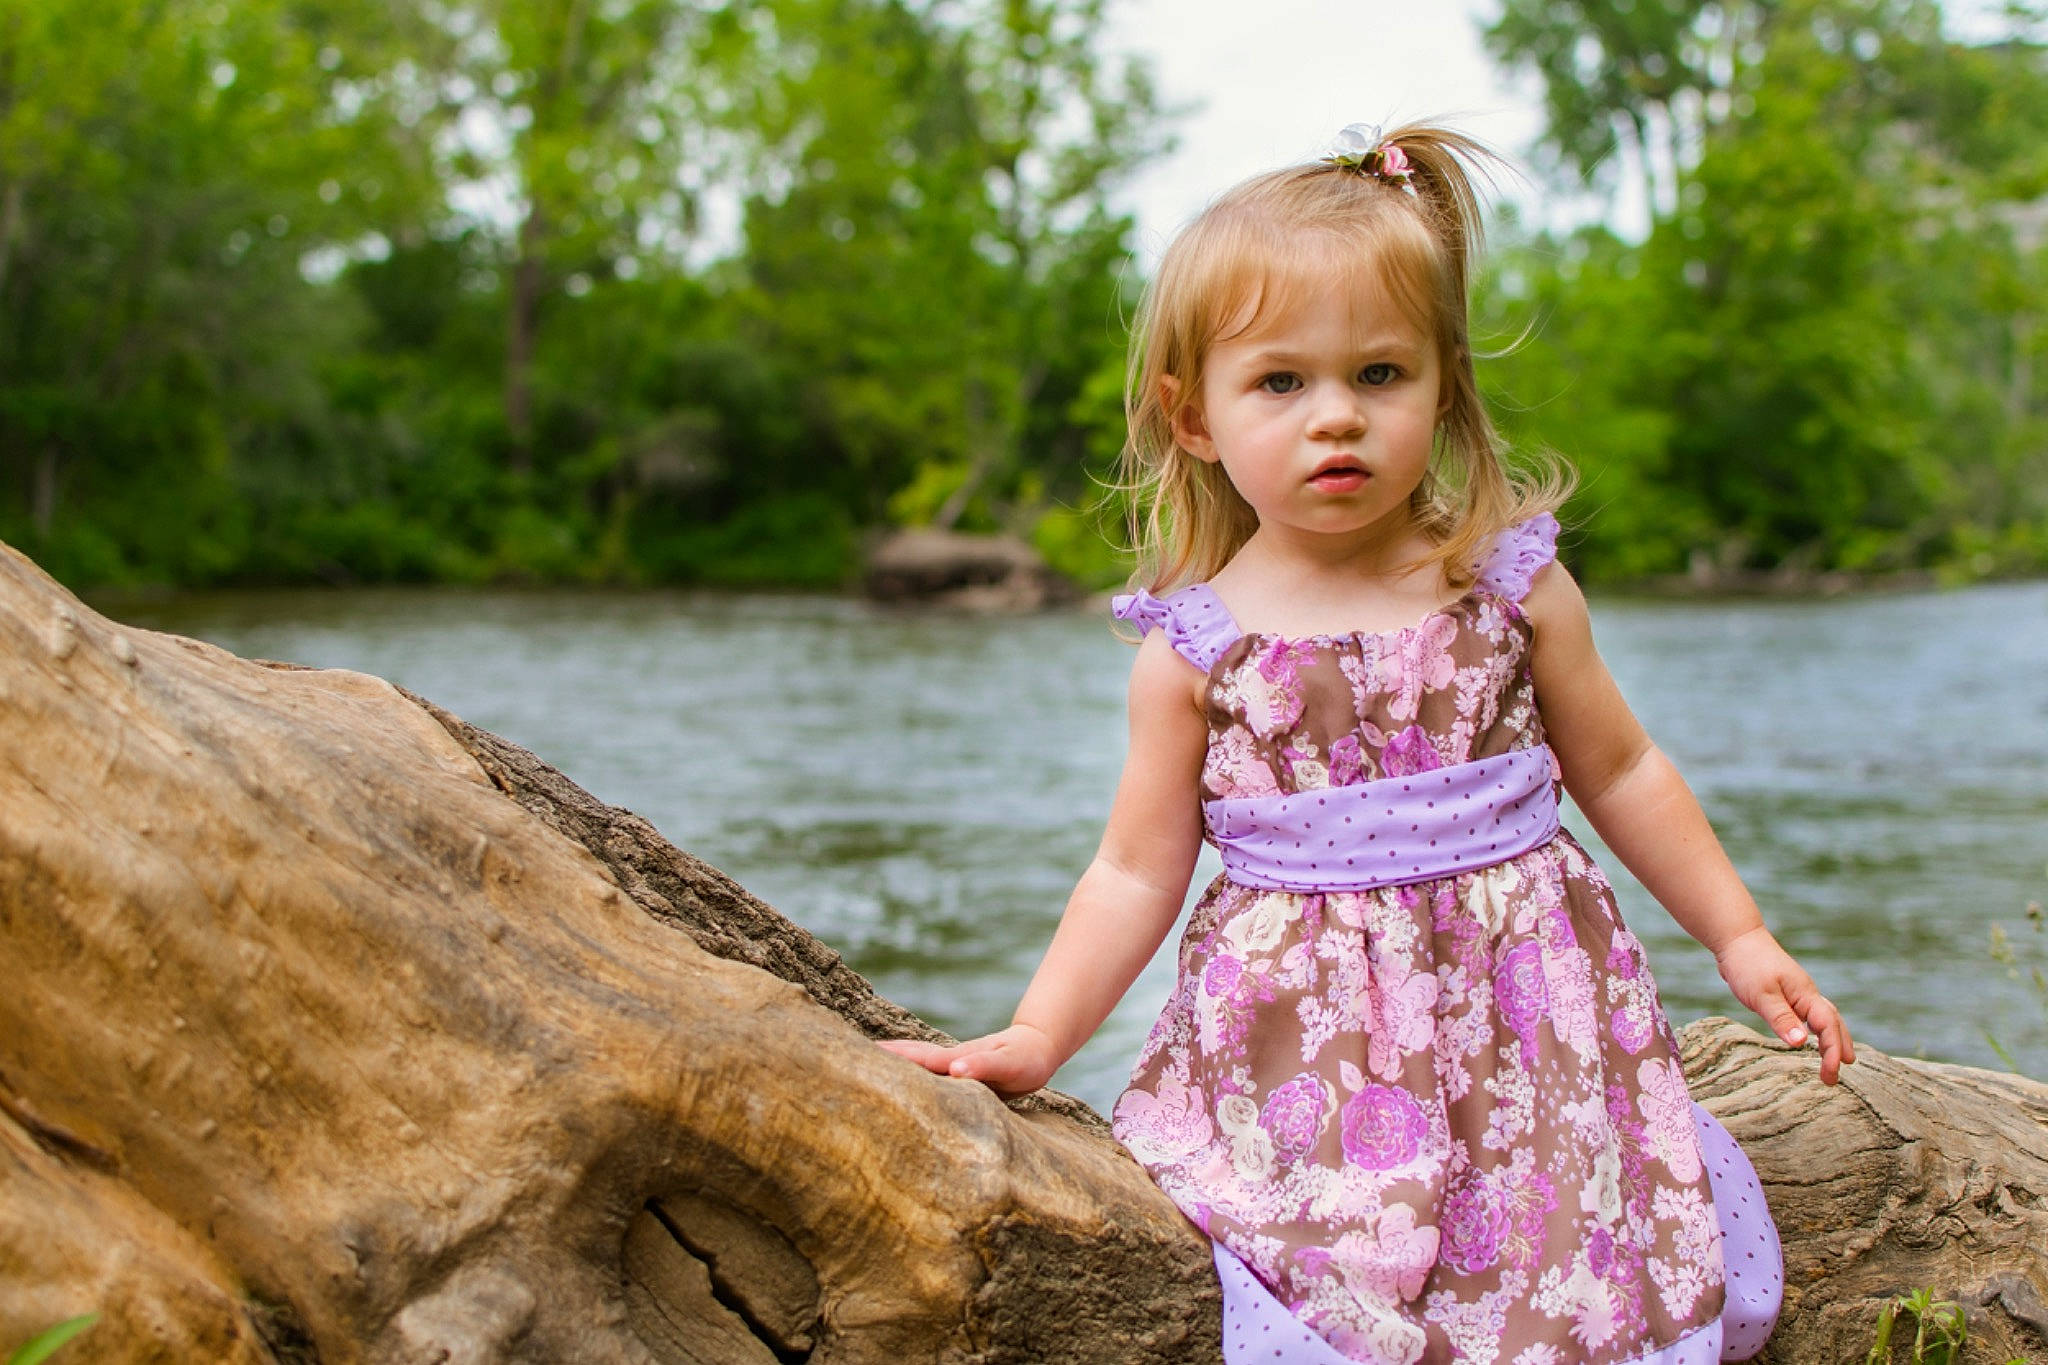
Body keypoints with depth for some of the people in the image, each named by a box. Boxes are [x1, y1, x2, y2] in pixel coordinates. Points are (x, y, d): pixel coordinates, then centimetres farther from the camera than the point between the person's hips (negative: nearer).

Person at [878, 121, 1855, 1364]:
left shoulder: (1511, 583, 2)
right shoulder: (1196, 646, 0)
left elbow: (1620, 770, 15)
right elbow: (1137, 874, 4)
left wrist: (1739, 936, 15)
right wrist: (1034, 1039, -5)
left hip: (1525, 1007, 1)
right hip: (1310, 1046, -1)